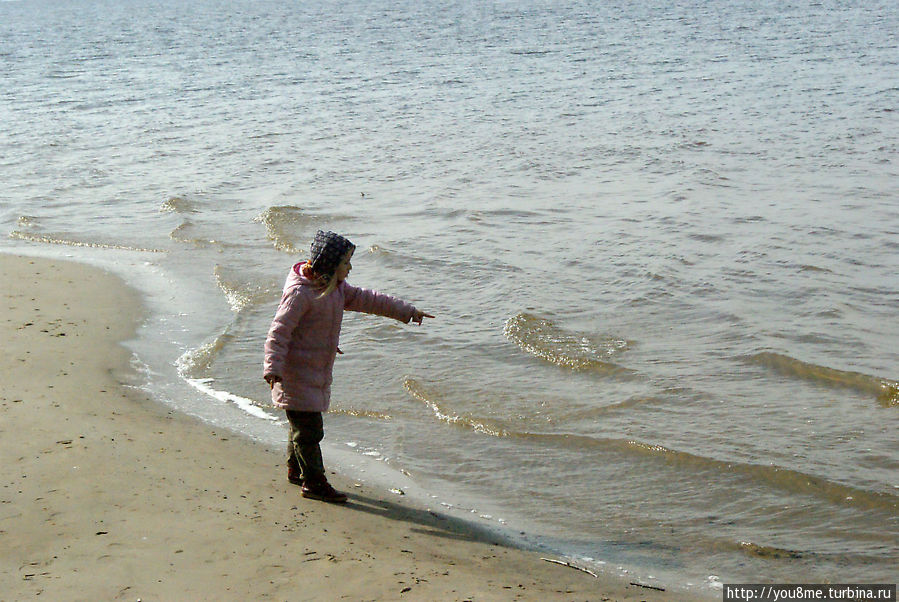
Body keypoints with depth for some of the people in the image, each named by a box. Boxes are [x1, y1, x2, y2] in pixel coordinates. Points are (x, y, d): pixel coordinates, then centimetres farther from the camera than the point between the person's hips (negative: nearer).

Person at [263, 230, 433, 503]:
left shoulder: (335, 286, 7)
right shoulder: (300, 293, -21)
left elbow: (365, 299, 17)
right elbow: (278, 333, -21)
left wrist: (407, 311, 17)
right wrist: (273, 370, -30)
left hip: (318, 372, 9)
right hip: (297, 373, -9)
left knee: (304, 424, 19)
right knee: (309, 428, -4)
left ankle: (296, 470, 35)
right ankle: (314, 483, 5)